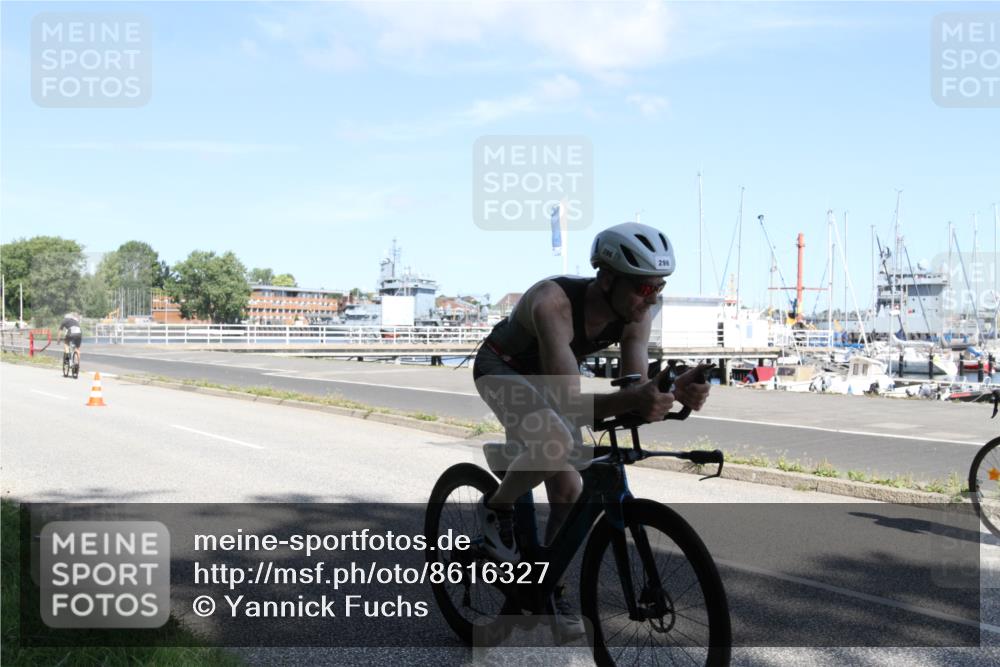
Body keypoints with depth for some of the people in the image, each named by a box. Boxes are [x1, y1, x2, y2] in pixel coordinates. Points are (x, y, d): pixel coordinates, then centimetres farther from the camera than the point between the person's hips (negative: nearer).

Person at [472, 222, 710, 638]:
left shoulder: (636, 315, -21)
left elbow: (637, 387, -22)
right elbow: (570, 403, -46)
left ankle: (552, 586, 20)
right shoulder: (554, 302, -40)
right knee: (556, 443, -34)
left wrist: (674, 392, -44)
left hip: (546, 379, 6)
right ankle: (496, 509, -6)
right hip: (502, 370, -6)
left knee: (568, 490, -2)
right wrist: (633, 399, -63)